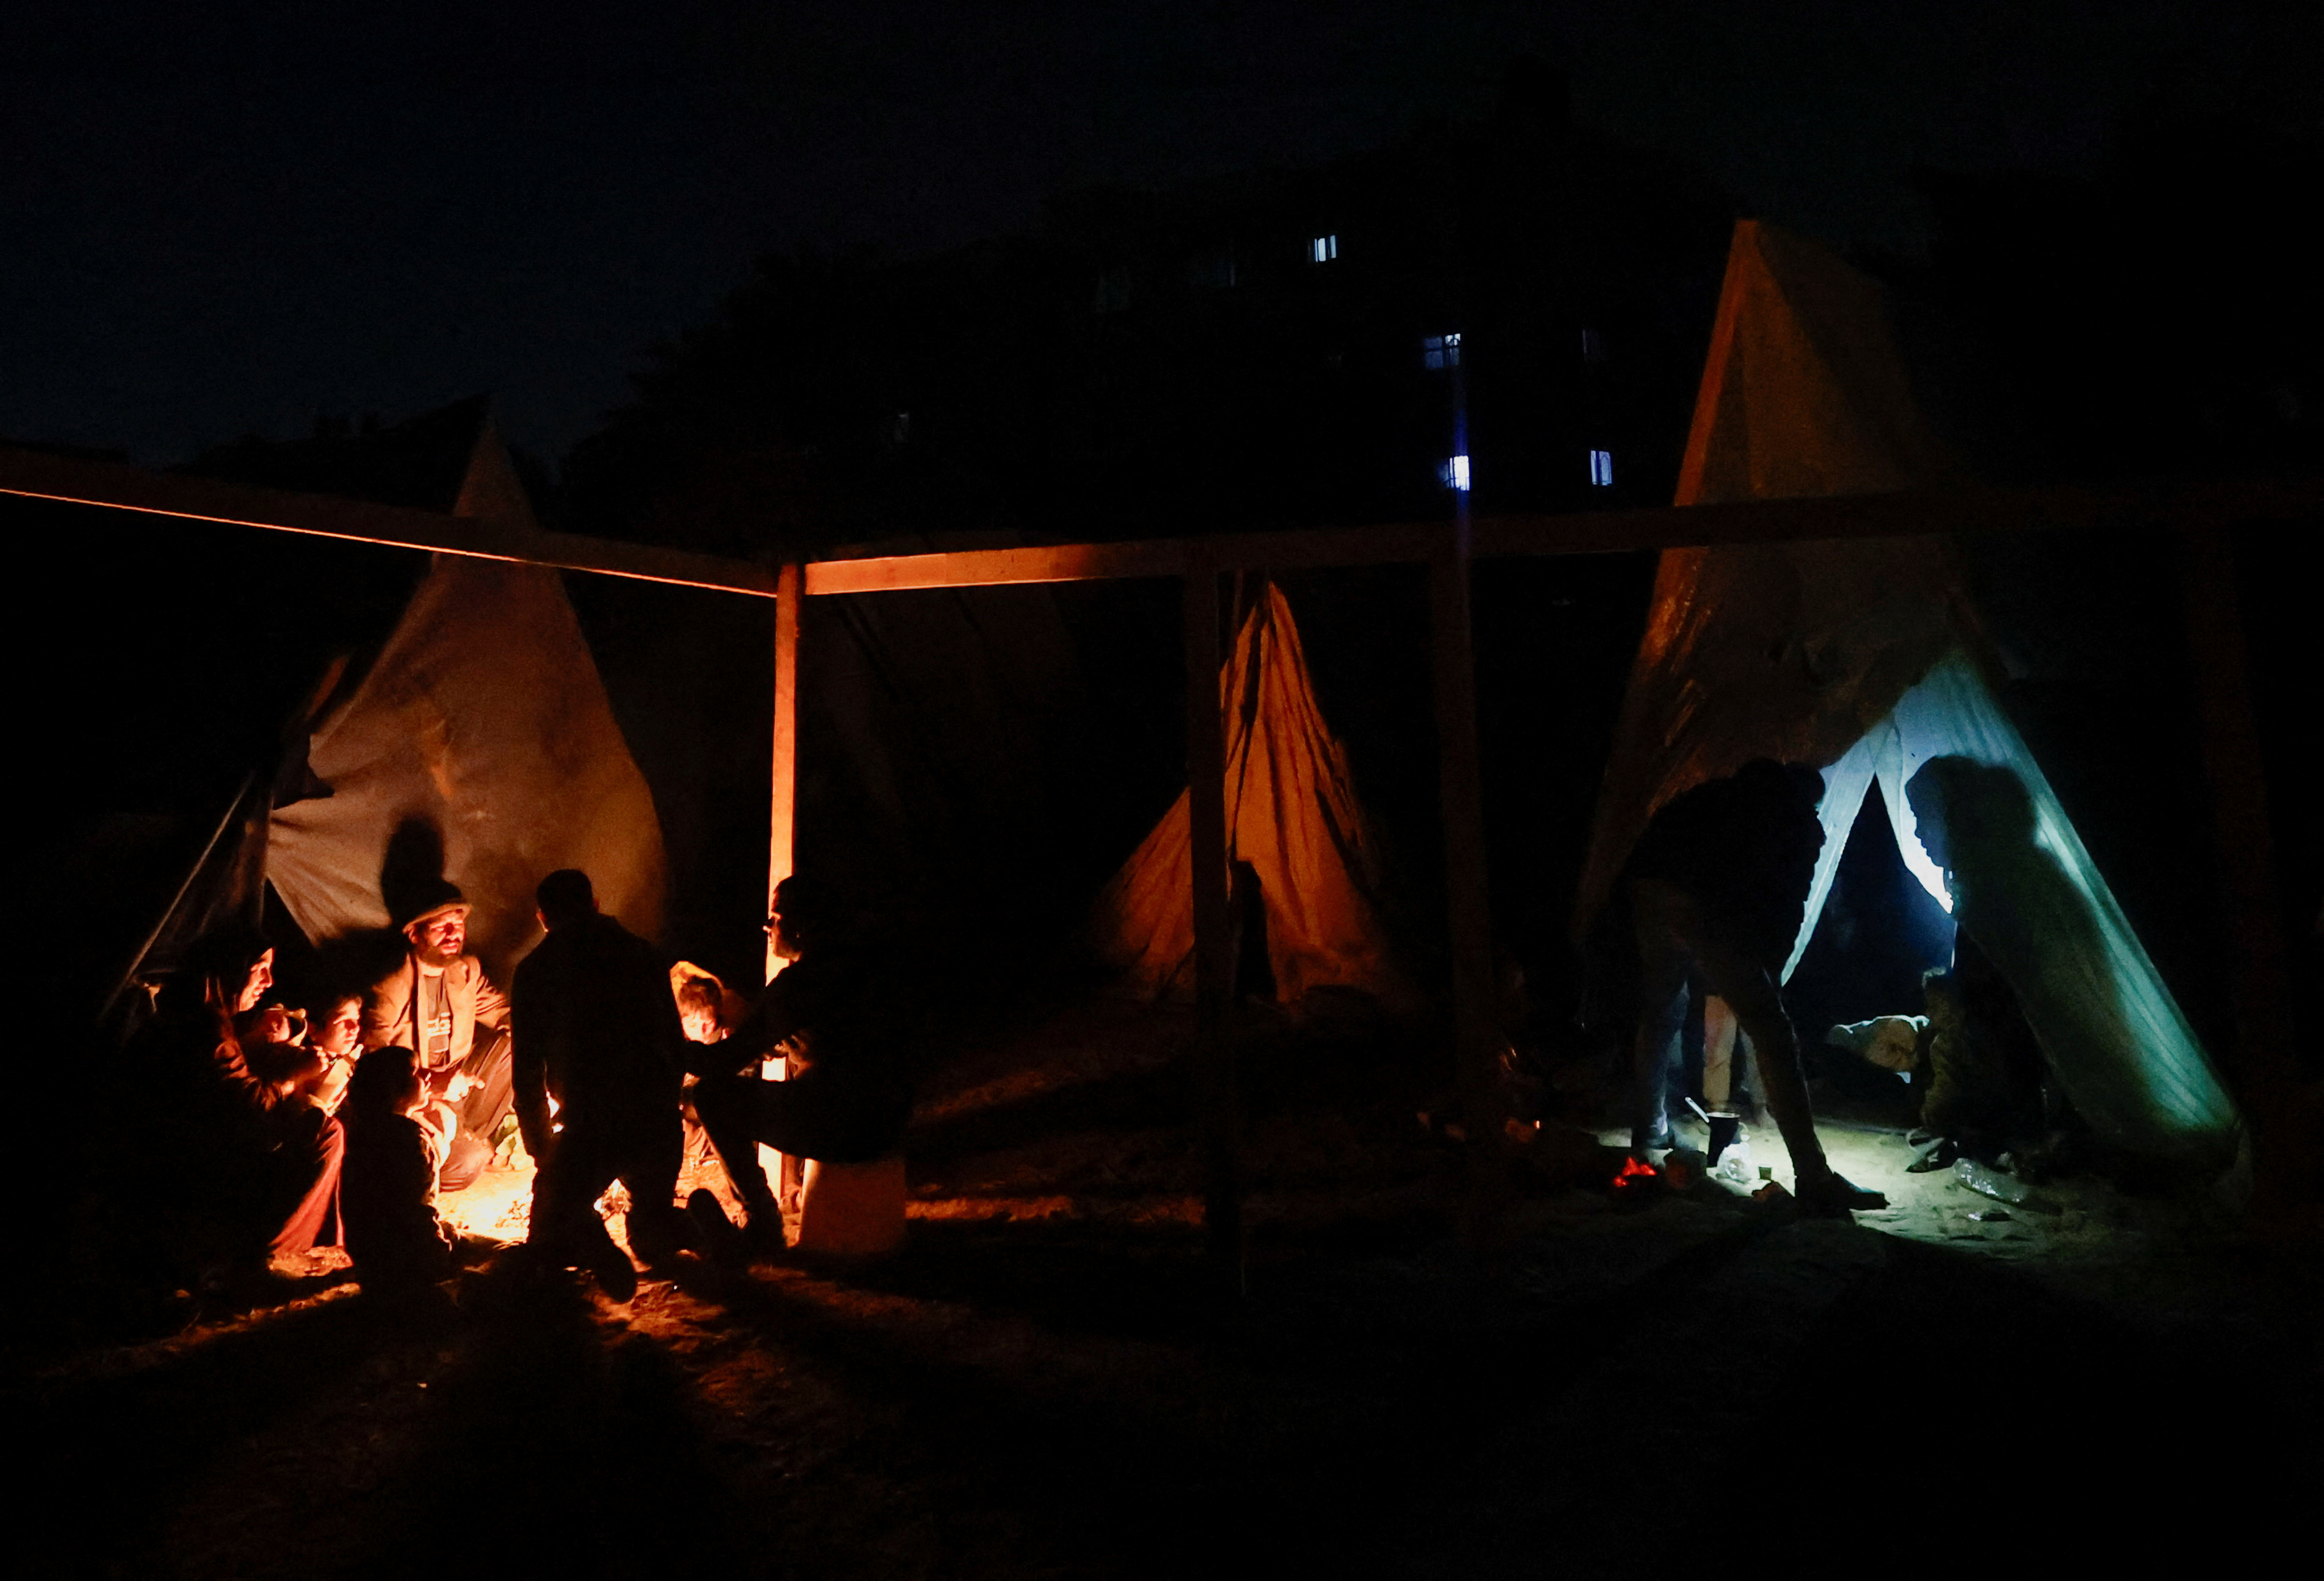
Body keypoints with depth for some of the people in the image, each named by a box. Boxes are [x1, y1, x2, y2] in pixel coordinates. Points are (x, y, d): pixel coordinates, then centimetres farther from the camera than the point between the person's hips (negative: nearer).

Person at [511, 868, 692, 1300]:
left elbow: (529, 1070, 9)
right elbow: (676, 1043, 17)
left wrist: (541, 1148, 20)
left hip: (589, 1122, -3)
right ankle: (676, 1237, -8)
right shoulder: (641, 952, 14)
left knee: (555, 1220, 16)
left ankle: (595, 1249, -17)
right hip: (658, 1119, 3)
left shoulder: (537, 968, 7)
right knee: (653, 1210, 25)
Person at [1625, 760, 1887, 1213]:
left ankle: (1649, 1129, 41)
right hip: (1704, 909, -6)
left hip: (1645, 889, 6)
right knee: (1772, 1034, 1)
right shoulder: (1802, 828, 19)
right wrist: (1767, 976, 24)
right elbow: (1787, 908, 13)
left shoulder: (1717, 793, 33)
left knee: (1660, 1013, 27)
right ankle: (1813, 1177, 0)